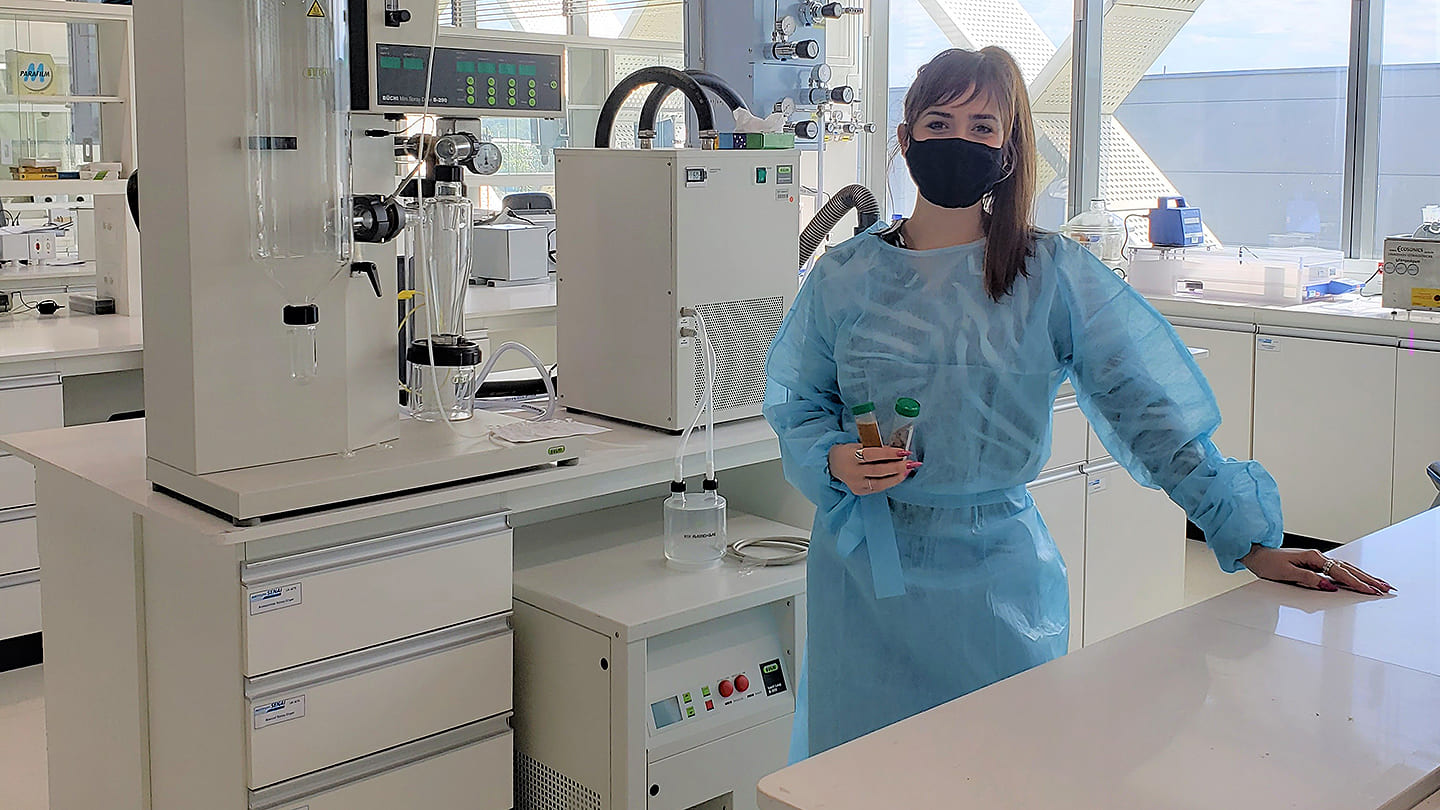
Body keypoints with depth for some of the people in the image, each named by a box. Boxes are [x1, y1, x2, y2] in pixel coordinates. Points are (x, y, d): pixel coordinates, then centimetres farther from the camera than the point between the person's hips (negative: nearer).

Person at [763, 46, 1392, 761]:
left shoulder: (1054, 275, -5)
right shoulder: (846, 276, 0)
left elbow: (1151, 410, -6)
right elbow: (797, 406, 7)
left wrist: (1251, 540, -10)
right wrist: (836, 462, -14)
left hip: (995, 575, -1)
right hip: (864, 573, 2)